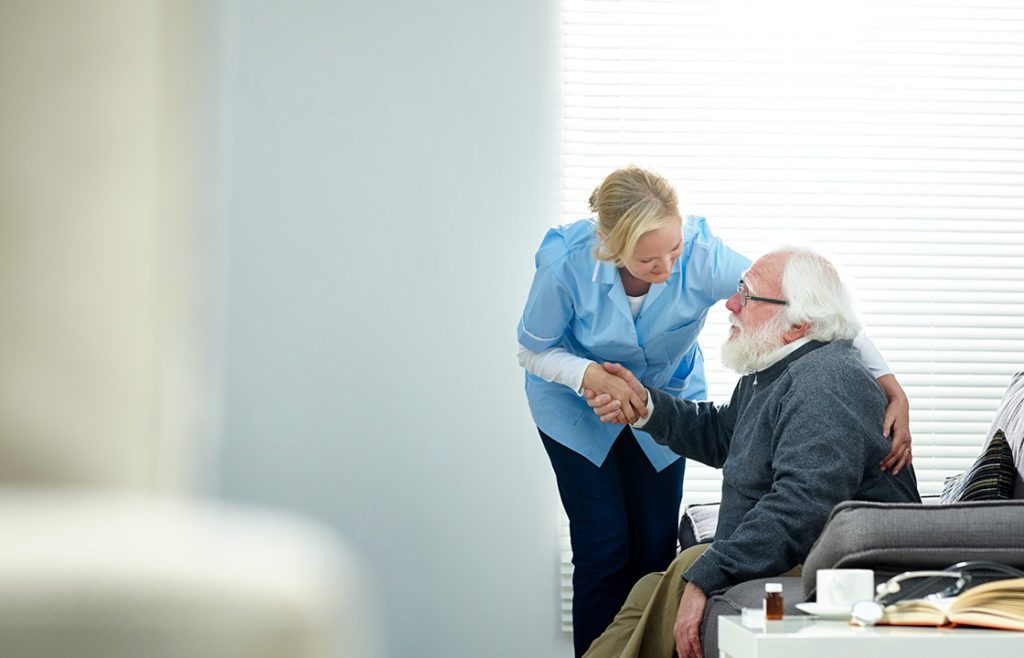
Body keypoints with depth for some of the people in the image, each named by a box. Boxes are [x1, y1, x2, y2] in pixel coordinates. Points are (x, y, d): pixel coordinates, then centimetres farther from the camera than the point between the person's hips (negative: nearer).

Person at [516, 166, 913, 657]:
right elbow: (533, 351, -14)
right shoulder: (566, 264, -32)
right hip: (577, 407, -2)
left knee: (656, 547, 0)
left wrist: (894, 393, -38)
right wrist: (591, 375, -35)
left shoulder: (700, 254, -32)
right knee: (605, 548, -9)